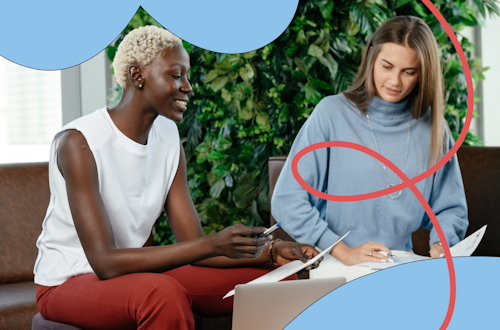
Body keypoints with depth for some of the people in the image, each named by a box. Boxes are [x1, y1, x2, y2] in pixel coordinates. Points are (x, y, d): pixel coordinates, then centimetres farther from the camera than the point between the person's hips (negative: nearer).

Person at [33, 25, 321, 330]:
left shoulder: (168, 136, 0)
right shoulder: (79, 143, -22)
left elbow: (193, 245, -3)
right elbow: (105, 262, -29)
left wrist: (272, 252, -20)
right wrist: (213, 245, -36)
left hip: (138, 270, 7)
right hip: (70, 282, -7)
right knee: (164, 293, -40)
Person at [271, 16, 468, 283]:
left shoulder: (432, 129, 9)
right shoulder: (332, 113, -2)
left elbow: (450, 208, 19)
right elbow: (287, 201, -6)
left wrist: (440, 244, -4)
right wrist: (344, 252, -13)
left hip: (402, 261, 5)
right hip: (336, 264, -5)